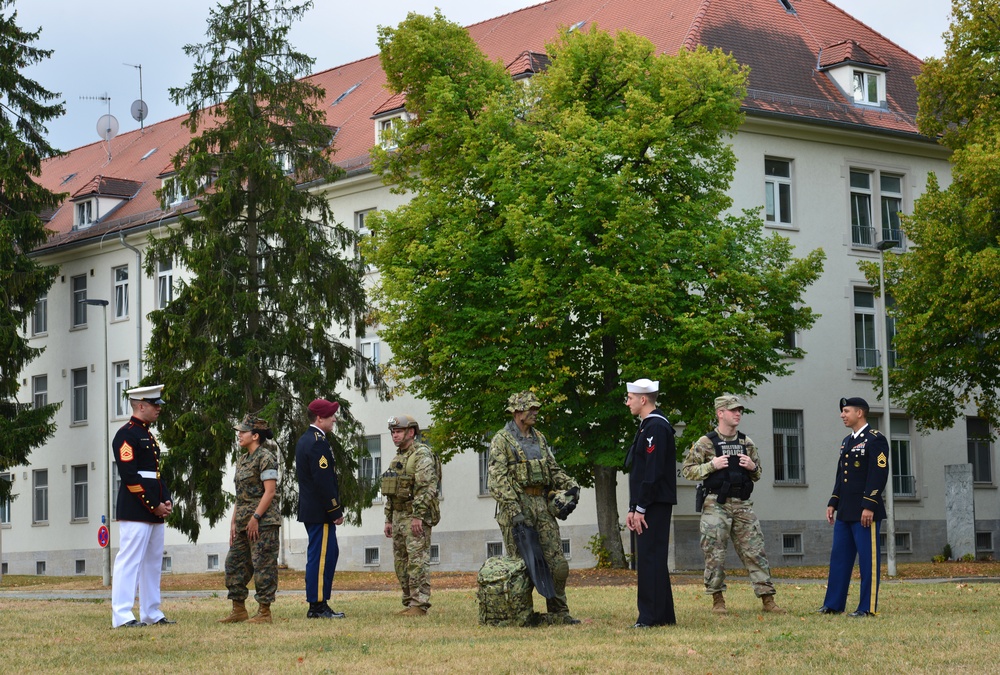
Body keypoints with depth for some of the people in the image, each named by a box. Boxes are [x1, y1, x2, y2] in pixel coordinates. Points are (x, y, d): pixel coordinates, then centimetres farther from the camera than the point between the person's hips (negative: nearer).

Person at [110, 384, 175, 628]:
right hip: (135, 512, -10)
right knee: (129, 561, -9)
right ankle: (122, 616, -9)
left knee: (153, 563, 12)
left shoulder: (148, 436, 19)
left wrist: (166, 502, 7)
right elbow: (129, 476, -17)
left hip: (155, 512, 10)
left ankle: (151, 614, 17)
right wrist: (153, 506, -16)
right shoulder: (126, 435, -10)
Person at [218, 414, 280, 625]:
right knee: (234, 562, 10)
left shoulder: (265, 457, -10)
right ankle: (239, 609, 17)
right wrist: (234, 521, 13)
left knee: (263, 565, -6)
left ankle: (264, 612, -1)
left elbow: (270, 491, -16)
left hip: (263, 521, -10)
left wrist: (255, 517, -19)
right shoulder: (242, 460, 17)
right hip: (244, 522, 10)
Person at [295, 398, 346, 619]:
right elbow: (324, 482, -22)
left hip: (310, 509, 10)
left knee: (330, 553, 15)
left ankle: (319, 604, 17)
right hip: (321, 512, -10)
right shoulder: (318, 443, -17)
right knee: (320, 556, -6)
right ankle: (317, 606, -3)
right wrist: (336, 512, -16)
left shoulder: (304, 440, 16)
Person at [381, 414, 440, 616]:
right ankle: (409, 602, 14)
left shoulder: (422, 454, -10)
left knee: (417, 560, -11)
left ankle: (419, 604, -12)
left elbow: (427, 487, -19)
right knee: (401, 562, 9)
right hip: (399, 516, 9)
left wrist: (418, 516, -24)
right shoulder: (397, 458, 19)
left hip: (417, 516, -9)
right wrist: (388, 519, 19)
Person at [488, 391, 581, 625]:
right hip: (517, 507, -6)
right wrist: (514, 510, -21)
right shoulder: (502, 440, -5)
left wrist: (570, 485, 3)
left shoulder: (539, 439, 16)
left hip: (542, 506, 6)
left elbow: (553, 469, 23)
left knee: (557, 563, 2)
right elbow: (497, 480, -13)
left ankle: (558, 613, 10)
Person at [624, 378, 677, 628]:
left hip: (654, 505, -10)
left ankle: (651, 616, -9)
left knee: (650, 558, -10)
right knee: (654, 560, 12)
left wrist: (640, 509, -19)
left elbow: (652, 472, -20)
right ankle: (664, 615, 16)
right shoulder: (647, 427, 19)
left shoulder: (656, 427, -13)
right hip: (647, 506, 10)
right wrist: (633, 509, 18)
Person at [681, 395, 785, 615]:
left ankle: (767, 598, 3)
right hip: (716, 505, -4)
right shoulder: (705, 443, -2)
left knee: (755, 551, 1)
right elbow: (687, 471, -3)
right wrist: (712, 465, -15)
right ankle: (717, 599, 9)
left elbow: (757, 474, 20)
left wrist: (752, 467, -3)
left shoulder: (747, 443, 12)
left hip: (743, 506, 4)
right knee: (715, 554, -2)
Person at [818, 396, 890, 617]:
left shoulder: (875, 440, -8)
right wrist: (832, 503, 15)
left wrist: (869, 506, -20)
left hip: (865, 511, -9)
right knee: (839, 557, 10)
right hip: (845, 512, 9)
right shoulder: (847, 441, 19)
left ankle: (868, 607, 0)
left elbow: (879, 474, -15)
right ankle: (834, 604, 15)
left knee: (868, 559, -4)